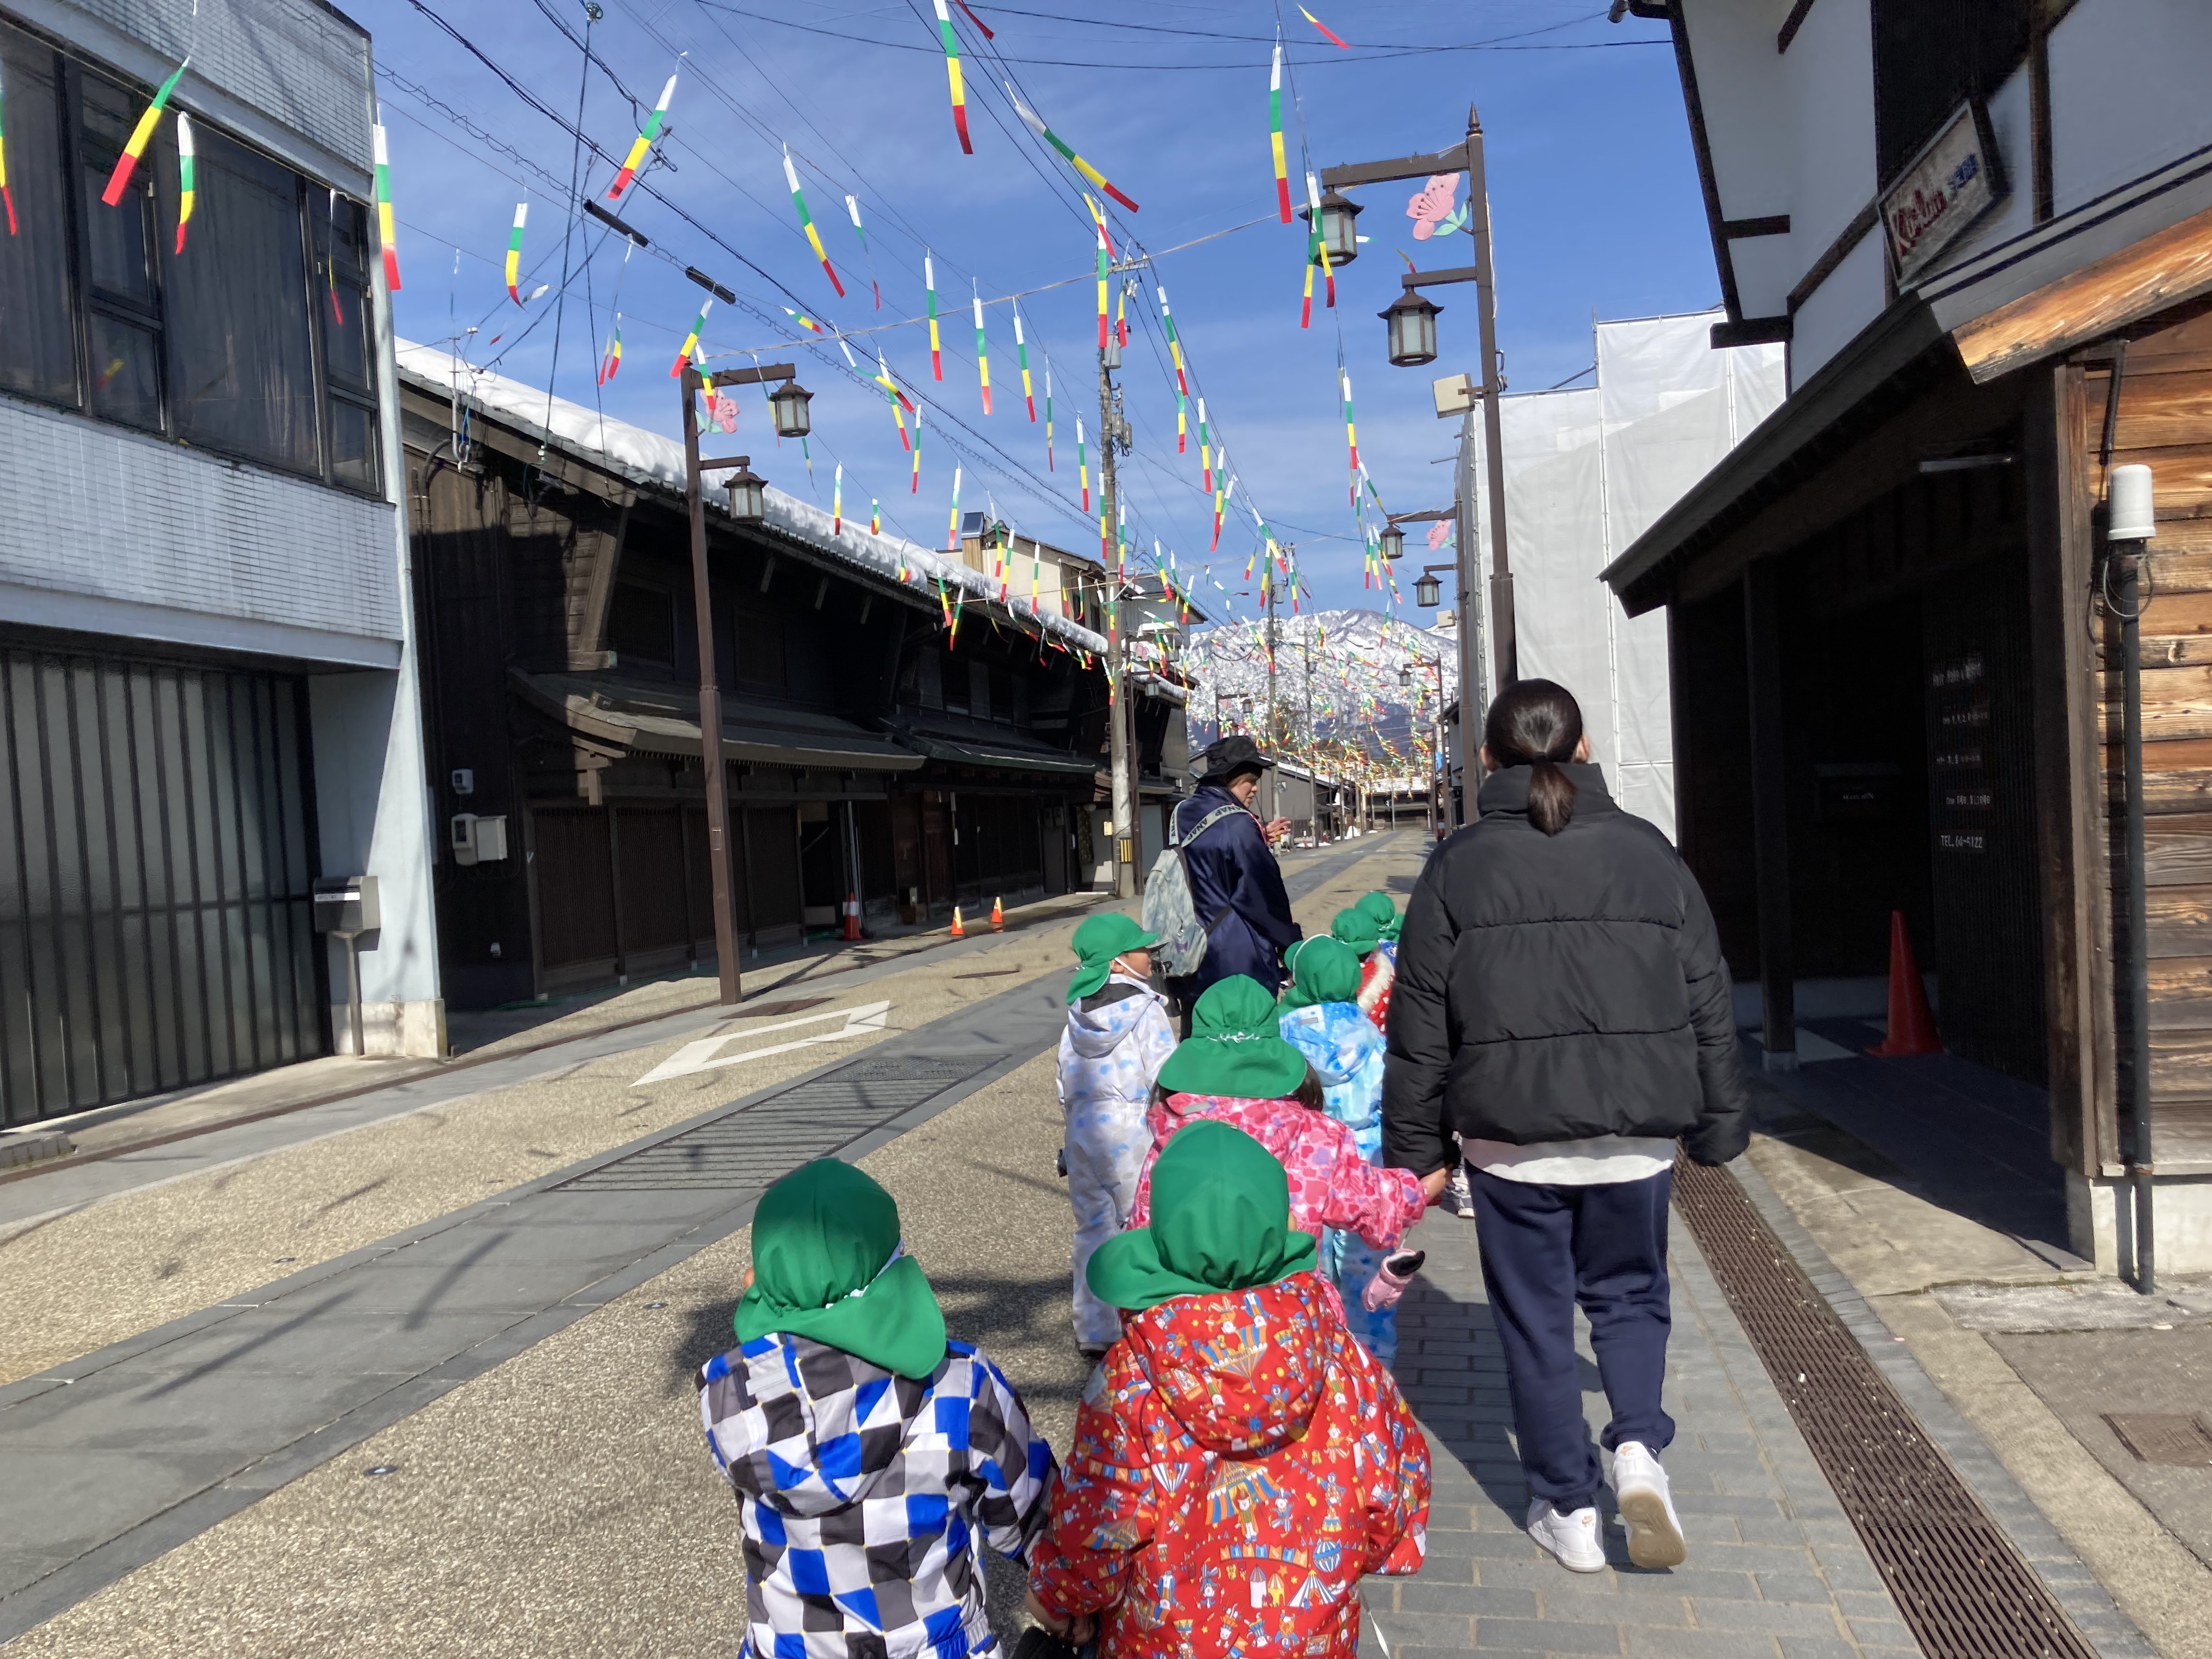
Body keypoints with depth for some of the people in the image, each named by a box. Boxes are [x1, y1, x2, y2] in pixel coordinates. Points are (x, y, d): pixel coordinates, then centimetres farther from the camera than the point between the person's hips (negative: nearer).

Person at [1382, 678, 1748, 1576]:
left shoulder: (1457, 868, -4)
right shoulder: (1648, 852, 2)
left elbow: (1419, 1032, -2)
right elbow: (1710, 1009, 7)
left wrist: (1417, 1151, 6)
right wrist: (1717, 1127, 16)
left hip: (1512, 1138, -2)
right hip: (1636, 1134, 2)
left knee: (1535, 1321, 12)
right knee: (1629, 1295, 21)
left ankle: (1568, 1507, 20)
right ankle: (1638, 1446, 2)